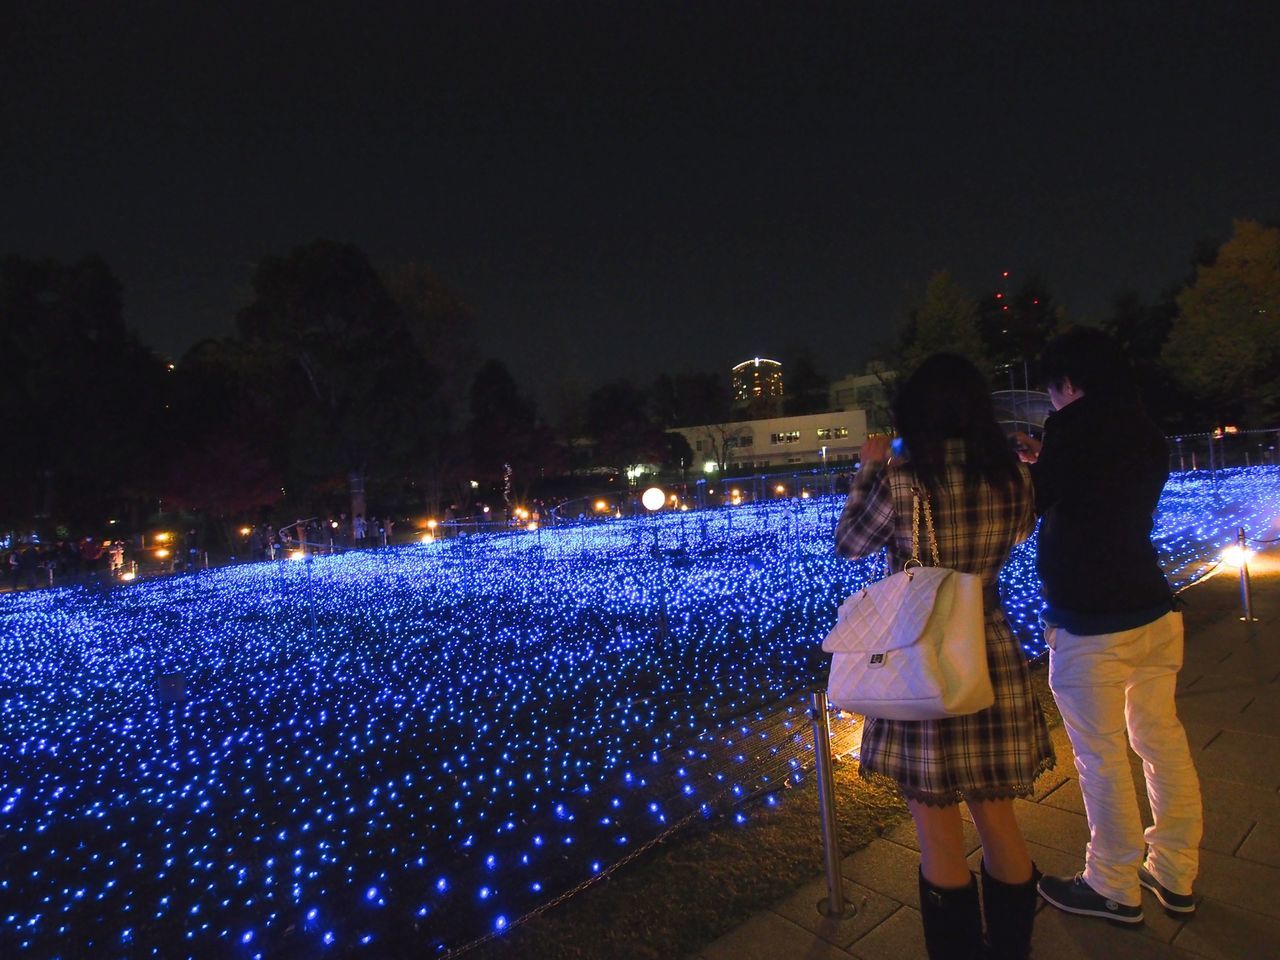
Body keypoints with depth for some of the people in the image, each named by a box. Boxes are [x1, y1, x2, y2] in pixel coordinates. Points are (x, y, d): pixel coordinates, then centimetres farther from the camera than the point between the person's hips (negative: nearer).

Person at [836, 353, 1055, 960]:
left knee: (937, 826, 12)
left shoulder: (899, 479, -16)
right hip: (992, 657, 5)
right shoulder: (1010, 476, -4)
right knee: (997, 816, 21)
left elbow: (847, 545, -2)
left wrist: (868, 470, 8)